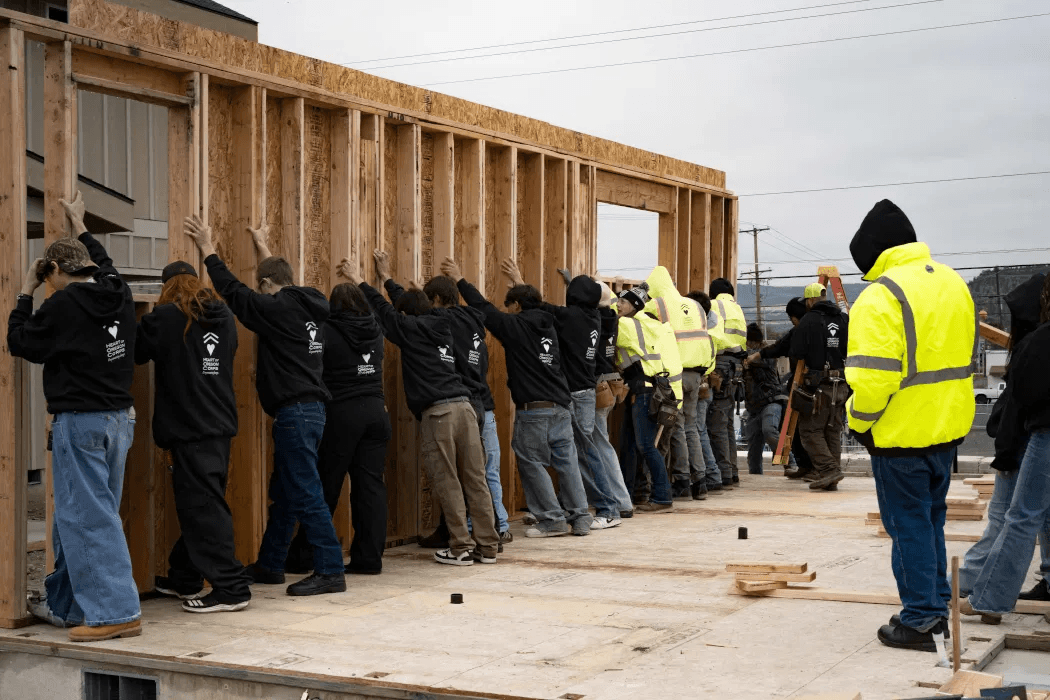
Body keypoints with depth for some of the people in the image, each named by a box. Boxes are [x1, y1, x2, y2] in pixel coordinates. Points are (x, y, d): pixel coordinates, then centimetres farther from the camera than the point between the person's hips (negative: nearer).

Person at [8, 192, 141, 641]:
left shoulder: (64, 304, -14)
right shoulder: (118, 295, 7)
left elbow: (21, 343, -1)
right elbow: (105, 266, 32)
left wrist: (26, 293, 9)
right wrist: (79, 228, 45)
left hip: (80, 422, -8)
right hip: (119, 418, 8)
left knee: (88, 519, -6)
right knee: (78, 514, 17)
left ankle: (116, 612, -9)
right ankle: (65, 604, 27)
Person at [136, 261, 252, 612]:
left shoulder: (165, 318, -10)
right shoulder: (224, 317, 11)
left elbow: (133, 353, -1)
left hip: (187, 427, -8)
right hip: (220, 423, 8)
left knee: (204, 507, -6)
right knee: (197, 503, 17)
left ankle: (231, 588, -8)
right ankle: (183, 577, 30)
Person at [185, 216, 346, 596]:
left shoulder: (277, 309, -12)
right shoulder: (307, 306, 13)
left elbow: (234, 290, -4)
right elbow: (280, 277, 33)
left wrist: (208, 249, 8)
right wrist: (263, 247, 46)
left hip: (296, 412, -10)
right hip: (310, 408, 10)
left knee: (306, 494, -8)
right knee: (284, 493, 18)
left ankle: (331, 571, -7)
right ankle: (270, 565, 28)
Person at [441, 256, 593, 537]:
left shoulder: (515, 325, -6)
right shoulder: (547, 326, 12)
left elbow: (484, 309, -1)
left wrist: (460, 280, 9)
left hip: (533, 410, -7)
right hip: (561, 406, 7)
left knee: (532, 464, 4)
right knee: (567, 462, 9)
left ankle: (552, 520, 4)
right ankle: (580, 518, 11)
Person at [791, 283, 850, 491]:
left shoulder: (808, 320, -8)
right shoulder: (844, 319, 9)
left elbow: (797, 354, -10)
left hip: (818, 385, -6)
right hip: (841, 385, 6)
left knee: (810, 429, 1)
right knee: (833, 431, 11)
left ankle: (829, 468, -13)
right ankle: (831, 480, 11)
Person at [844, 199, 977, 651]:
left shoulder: (881, 296, -19)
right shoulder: (953, 283, 10)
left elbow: (871, 375, -25)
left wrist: (860, 421, -9)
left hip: (901, 434, -8)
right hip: (948, 427, 8)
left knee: (909, 525, 2)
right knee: (931, 519, 20)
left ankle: (920, 621, 8)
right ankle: (937, 608, 29)